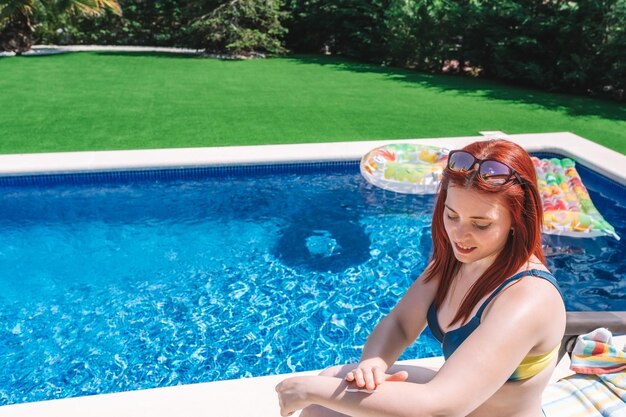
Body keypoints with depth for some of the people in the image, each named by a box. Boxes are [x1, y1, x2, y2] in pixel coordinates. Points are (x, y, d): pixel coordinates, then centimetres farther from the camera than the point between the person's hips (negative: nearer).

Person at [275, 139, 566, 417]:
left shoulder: (528, 299, -30)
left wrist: (314, 390, -32)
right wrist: (373, 363, -27)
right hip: (455, 393, 7)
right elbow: (398, 324, -4)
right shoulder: (457, 255, -6)